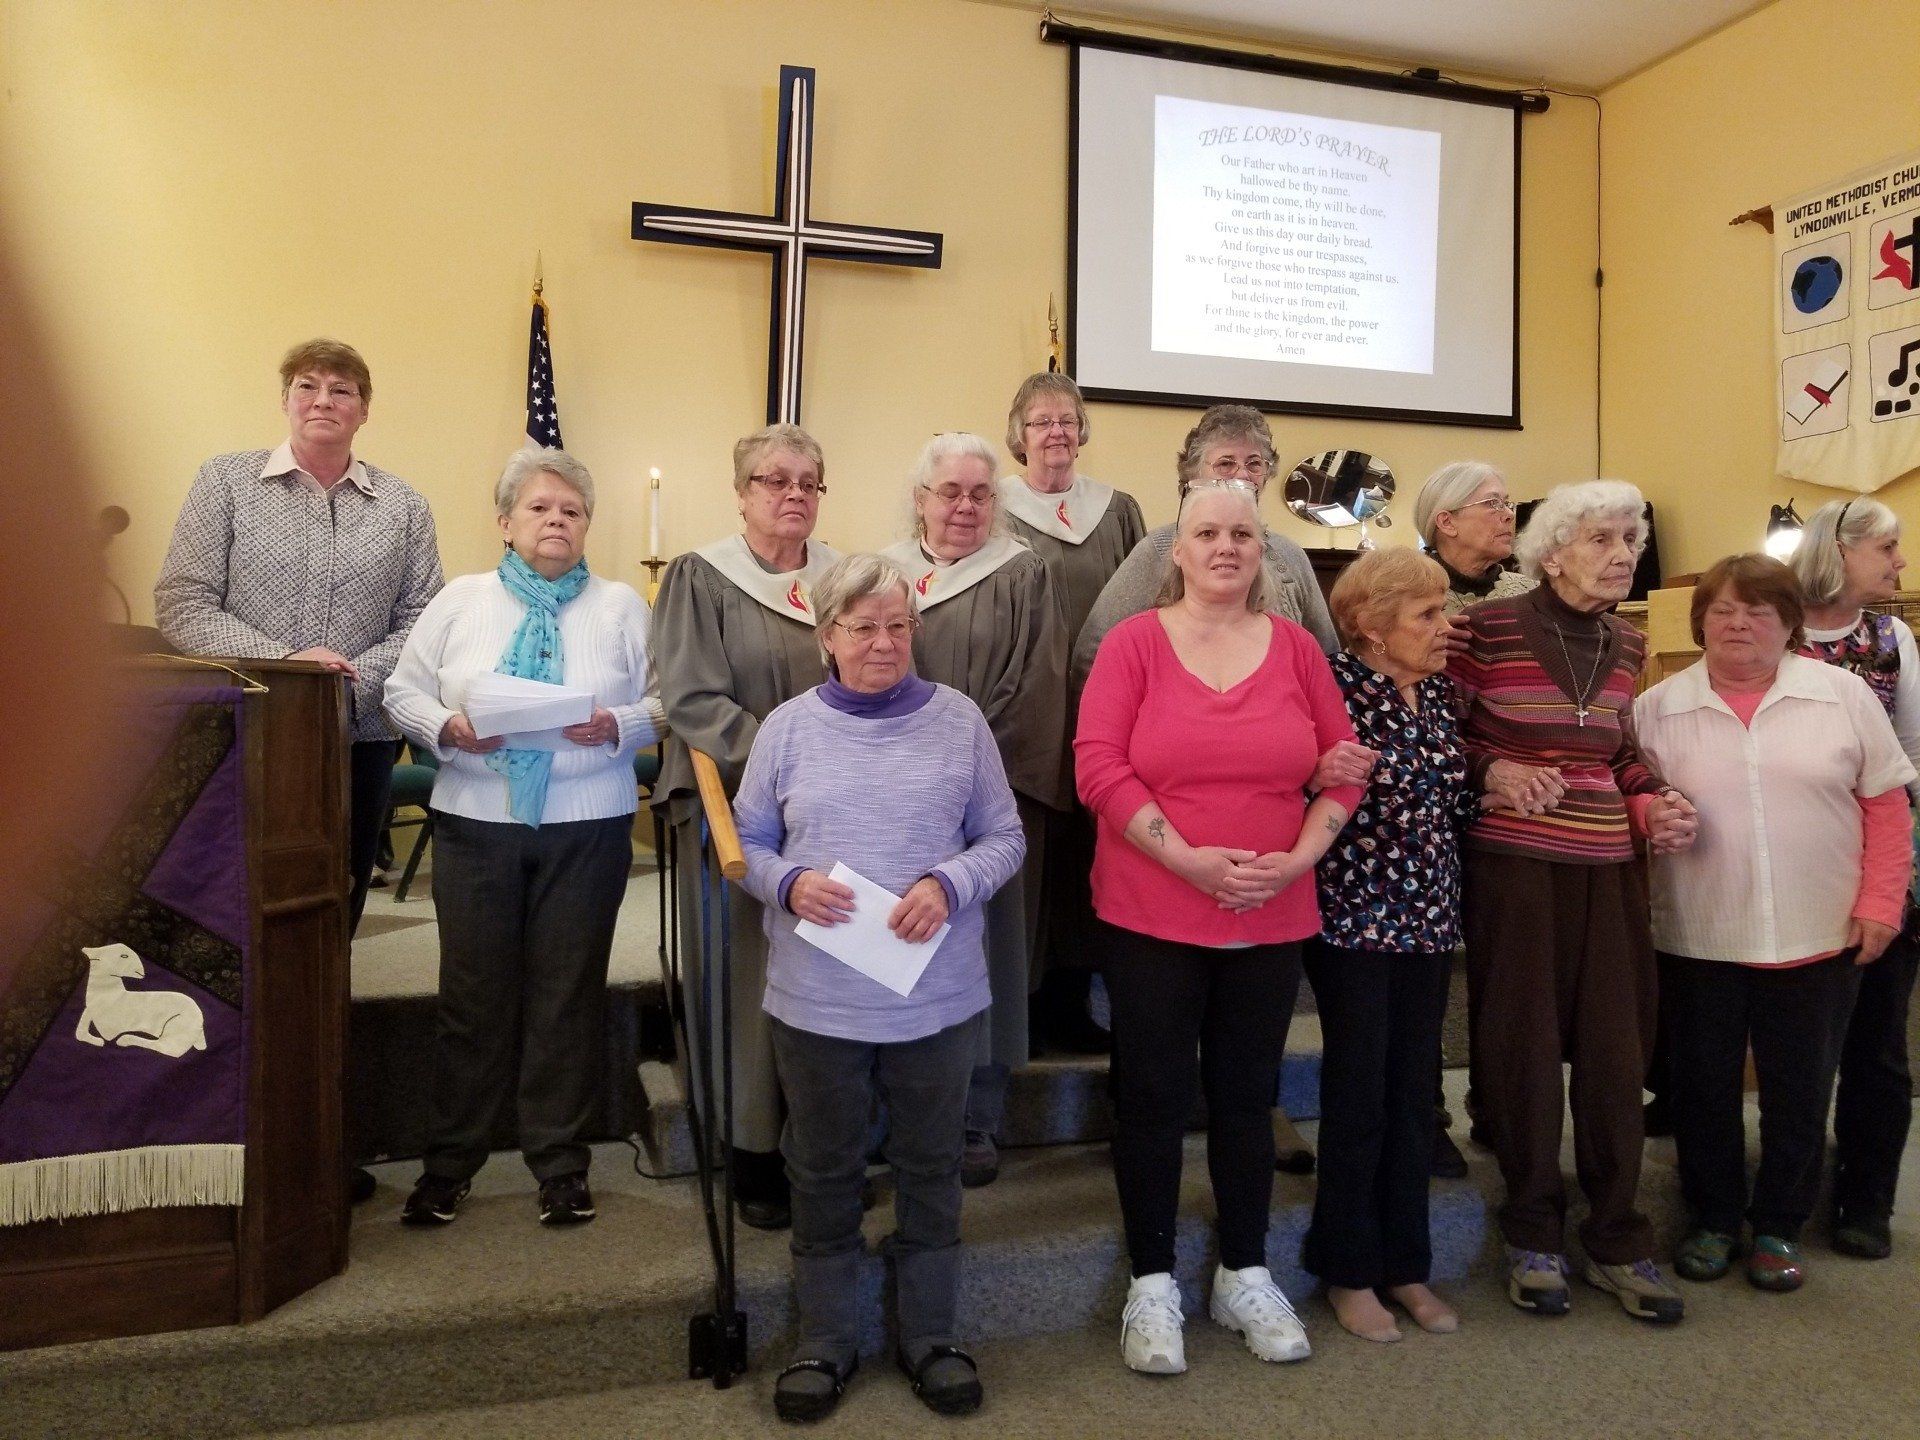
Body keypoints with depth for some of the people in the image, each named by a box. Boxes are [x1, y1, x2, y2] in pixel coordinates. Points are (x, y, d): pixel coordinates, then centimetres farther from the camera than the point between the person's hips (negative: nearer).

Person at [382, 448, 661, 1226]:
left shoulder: (621, 606, 4)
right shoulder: (460, 601, 6)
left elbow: (664, 702, 1)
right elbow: (404, 692, 6)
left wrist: (618, 725, -18)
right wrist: (447, 728, -13)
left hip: (587, 828, 0)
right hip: (475, 822, 1)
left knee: (568, 995, 7)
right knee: (473, 995, 7)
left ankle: (561, 1163, 21)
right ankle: (447, 1163, 22)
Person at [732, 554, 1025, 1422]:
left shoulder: (959, 720, -2)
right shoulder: (788, 727, 0)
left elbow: (1004, 837, 1)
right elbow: (746, 842, 5)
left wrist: (950, 885, -17)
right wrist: (788, 884, -15)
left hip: (939, 994, 0)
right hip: (816, 998, 1)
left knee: (930, 1167, 14)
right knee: (824, 1172, 14)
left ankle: (929, 1335, 33)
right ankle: (825, 1341, 33)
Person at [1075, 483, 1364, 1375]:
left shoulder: (1296, 647, 4)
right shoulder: (1133, 641, -4)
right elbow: (1099, 767, -12)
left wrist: (1297, 858, -9)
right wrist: (1189, 860, -18)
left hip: (1272, 917, 3)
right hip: (1152, 914, -2)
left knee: (1246, 1097, 15)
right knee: (1152, 1096, 6)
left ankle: (1246, 1276, 31)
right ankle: (1152, 1285, 23)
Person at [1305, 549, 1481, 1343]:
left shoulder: (1440, 691, 9)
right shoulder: (1335, 686, -11)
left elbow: (1455, 796, 16)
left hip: (1428, 918, 6)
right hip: (1355, 915, -6)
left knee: (1415, 1095, 12)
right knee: (1358, 1097, 2)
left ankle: (1405, 1263, 26)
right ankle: (1347, 1270, 19)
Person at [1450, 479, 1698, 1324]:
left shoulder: (1624, 645, 10)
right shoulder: (1487, 627, -8)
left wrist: (1655, 801, 2)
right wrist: (1493, 770, -19)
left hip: (1608, 870, 5)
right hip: (1512, 866, -5)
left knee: (1615, 1053, 7)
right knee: (1522, 1049, 4)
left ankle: (1617, 1242, 23)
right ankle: (1534, 1238, 22)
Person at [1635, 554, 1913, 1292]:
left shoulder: (1844, 695, -1)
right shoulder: (1657, 707, -1)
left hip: (1819, 937, 0)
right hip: (1696, 940, 0)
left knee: (1798, 1092, 11)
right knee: (1703, 1087, 10)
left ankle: (1778, 1225, 29)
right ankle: (1712, 1218, 28)